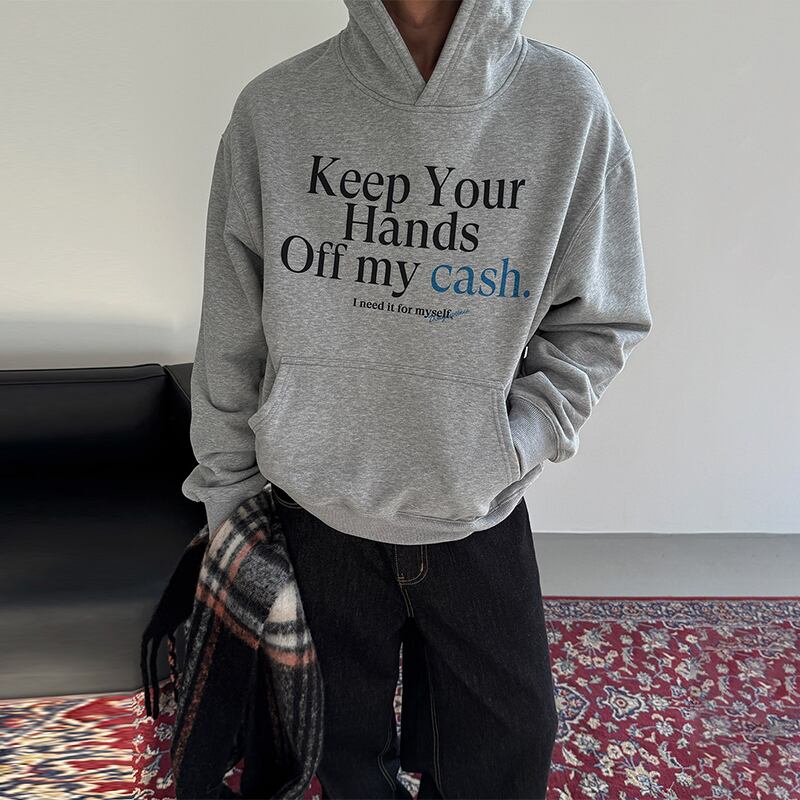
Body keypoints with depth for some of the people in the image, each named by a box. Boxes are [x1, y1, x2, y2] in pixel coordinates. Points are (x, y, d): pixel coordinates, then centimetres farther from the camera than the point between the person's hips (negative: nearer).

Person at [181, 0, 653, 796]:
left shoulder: (567, 104, -7)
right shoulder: (273, 106, -6)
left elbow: (598, 323, 0)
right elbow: (231, 330, 0)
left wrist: (510, 446, -11)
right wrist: (227, 483, 6)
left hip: (479, 514, 0)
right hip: (315, 499, 1)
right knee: (347, 733, 21)